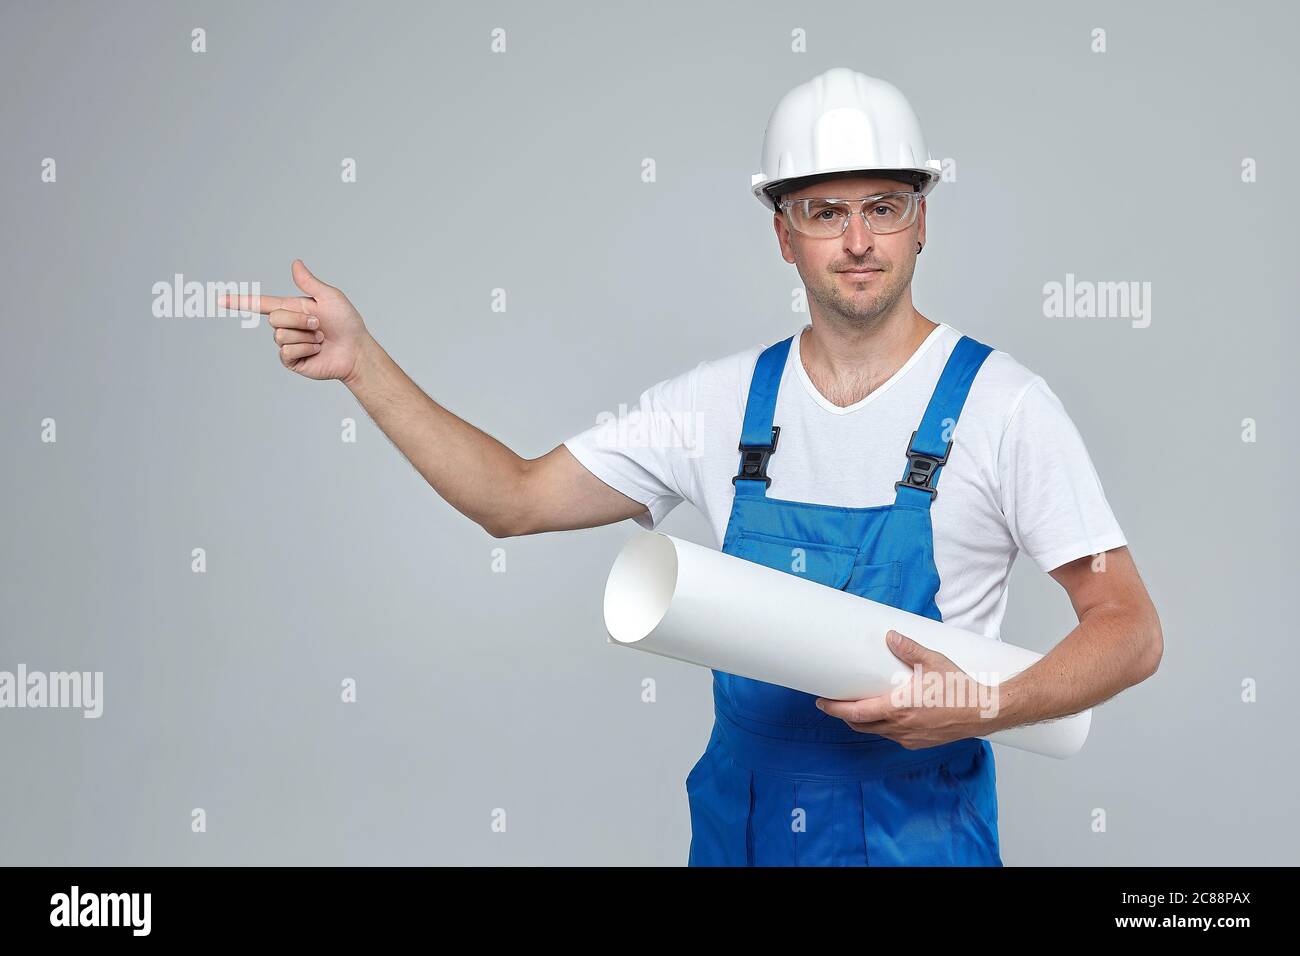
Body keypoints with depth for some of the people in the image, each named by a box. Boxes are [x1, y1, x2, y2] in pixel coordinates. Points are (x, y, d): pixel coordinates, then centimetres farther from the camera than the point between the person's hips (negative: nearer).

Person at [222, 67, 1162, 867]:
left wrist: (981, 707, -25)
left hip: (916, 832, -3)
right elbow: (516, 498, 1)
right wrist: (363, 361, -6)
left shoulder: (1002, 402, -11)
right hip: (741, 819, 4)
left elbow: (1130, 629, -9)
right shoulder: (723, 401, 0)